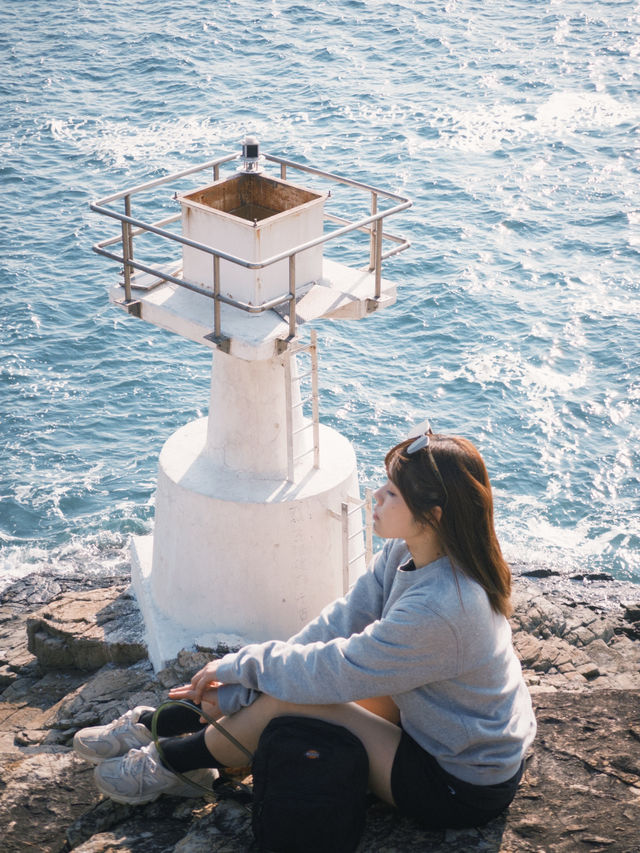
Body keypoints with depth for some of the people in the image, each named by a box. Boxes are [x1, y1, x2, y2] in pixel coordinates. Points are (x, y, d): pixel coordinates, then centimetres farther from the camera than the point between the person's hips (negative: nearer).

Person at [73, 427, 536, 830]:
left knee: (288, 701, -14)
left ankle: (171, 764, 9)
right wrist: (240, 687, -9)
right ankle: (158, 726, 17)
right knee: (276, 682, 2)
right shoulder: (407, 553, -7)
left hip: (462, 787, -8)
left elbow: (332, 672, -25)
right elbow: (341, 623, -3)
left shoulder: (442, 610, -35)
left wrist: (239, 665, -10)